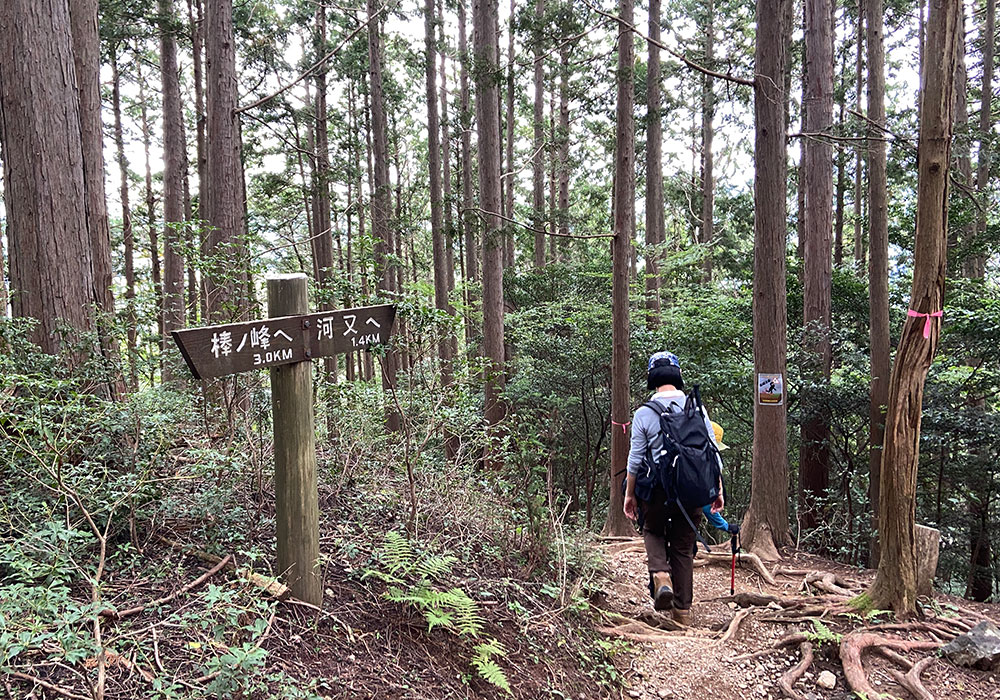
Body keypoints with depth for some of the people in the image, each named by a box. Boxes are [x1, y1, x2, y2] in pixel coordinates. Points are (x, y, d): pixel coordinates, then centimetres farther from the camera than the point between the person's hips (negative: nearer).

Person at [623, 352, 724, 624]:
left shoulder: (643, 414, -6)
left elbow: (636, 459, -5)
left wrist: (630, 494, 5)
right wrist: (718, 490, 11)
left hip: (658, 490, -2)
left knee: (653, 531, 23)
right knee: (684, 548, 14)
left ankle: (660, 576, -4)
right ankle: (682, 610, 16)